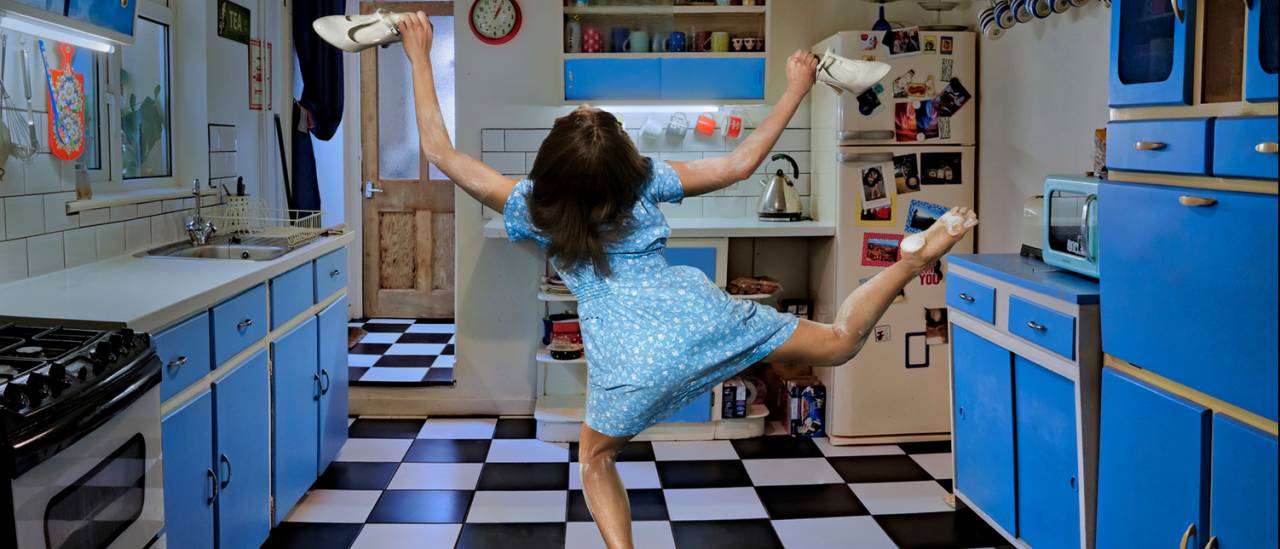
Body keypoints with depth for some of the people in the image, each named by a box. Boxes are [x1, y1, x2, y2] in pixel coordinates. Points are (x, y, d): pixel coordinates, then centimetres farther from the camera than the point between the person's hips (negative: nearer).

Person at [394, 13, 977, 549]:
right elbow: (740, 163, 10)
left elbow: (440, 151, 7)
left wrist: (420, 57, 13)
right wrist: (795, 91, 21)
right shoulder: (645, 178, 5)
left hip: (634, 364, -1)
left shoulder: (533, 208, 1)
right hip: (703, 316, 2)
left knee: (594, 456, 27)